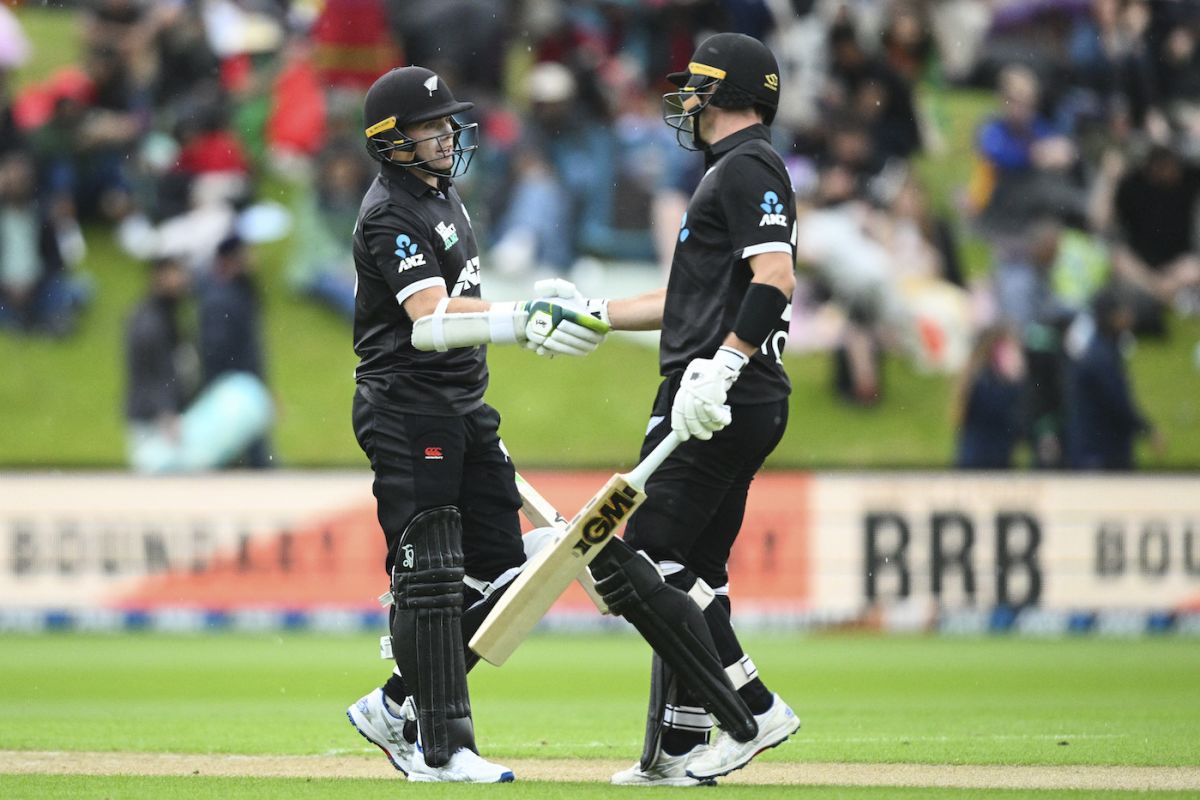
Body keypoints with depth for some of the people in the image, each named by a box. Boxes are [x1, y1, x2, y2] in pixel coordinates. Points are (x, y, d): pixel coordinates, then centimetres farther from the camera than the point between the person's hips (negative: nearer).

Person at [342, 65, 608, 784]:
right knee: (430, 578, -10)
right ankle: (442, 750, -9)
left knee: (500, 571, 7)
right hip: (408, 408, -10)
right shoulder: (391, 214, -15)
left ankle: (395, 710, 16)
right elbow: (430, 319, -29)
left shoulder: (442, 192, 16)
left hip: (464, 409, 10)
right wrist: (522, 322, -42)